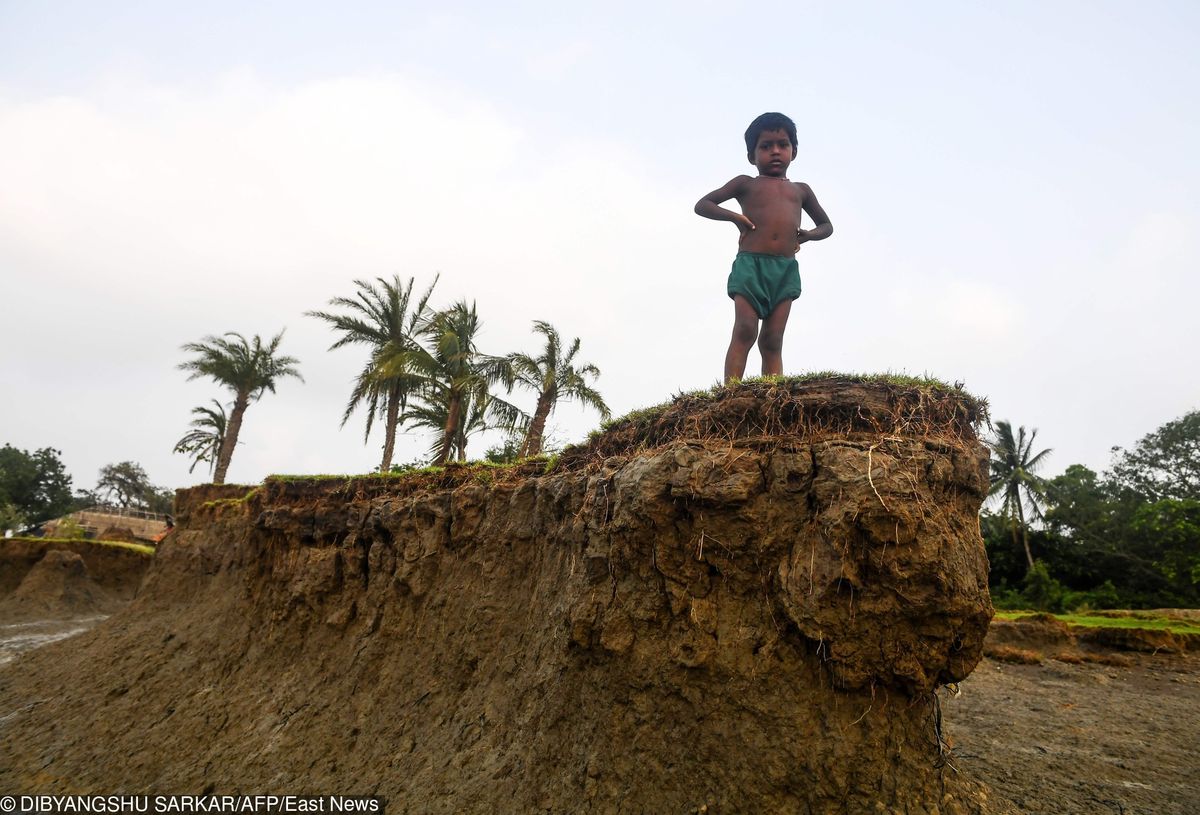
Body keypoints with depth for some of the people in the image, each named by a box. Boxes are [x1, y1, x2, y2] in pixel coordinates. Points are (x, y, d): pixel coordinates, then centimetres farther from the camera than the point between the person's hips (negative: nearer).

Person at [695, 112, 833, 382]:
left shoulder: (801, 190, 23)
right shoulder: (745, 184, 14)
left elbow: (827, 225, 32)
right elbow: (702, 205, 11)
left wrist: (809, 234, 8)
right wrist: (733, 216, -5)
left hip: (786, 269, 3)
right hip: (750, 264, -3)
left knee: (772, 341, -1)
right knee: (745, 332, -15)